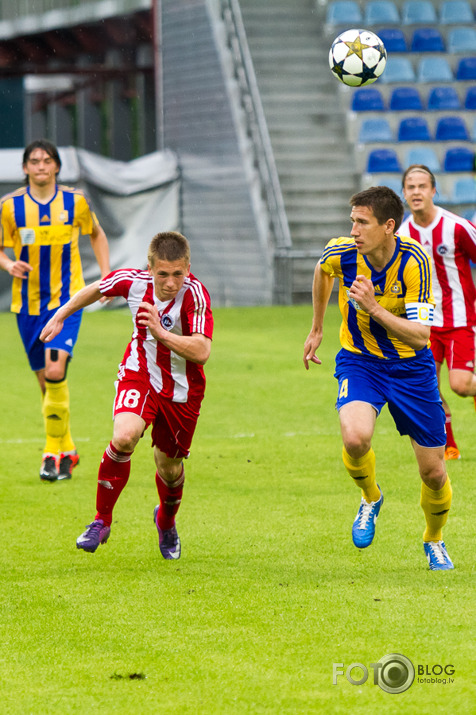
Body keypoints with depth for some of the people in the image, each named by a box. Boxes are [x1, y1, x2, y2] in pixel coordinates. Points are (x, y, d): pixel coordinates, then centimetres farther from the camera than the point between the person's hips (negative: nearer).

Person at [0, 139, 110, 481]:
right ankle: (66, 450, 25)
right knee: (46, 381, 7)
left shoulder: (75, 201, -2)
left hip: (67, 299, -2)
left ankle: (54, 452, -10)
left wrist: (106, 276, 7)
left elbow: (97, 235, 16)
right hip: (28, 302, 2)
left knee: (55, 370, -21)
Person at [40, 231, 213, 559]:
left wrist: (161, 333, -50)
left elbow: (202, 352, -39)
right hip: (140, 374, 1)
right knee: (124, 436, -27)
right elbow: (95, 289, 6)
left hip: (182, 389, -1)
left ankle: (167, 521, 47)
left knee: (168, 466, 12)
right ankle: (102, 520, -10)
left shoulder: (195, 294, -29)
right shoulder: (134, 281, -18)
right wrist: (60, 316, 17)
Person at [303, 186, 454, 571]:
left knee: (434, 472, 2)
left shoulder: (415, 261, -24)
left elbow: (420, 336, -26)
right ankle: (371, 498, 4)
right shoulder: (340, 252, -17)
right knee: (355, 438, -30)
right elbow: (323, 272, 11)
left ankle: (434, 541, 35)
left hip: (410, 366, -1)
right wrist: (316, 329, 20)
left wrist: (374, 307, -38)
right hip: (359, 362, 1)